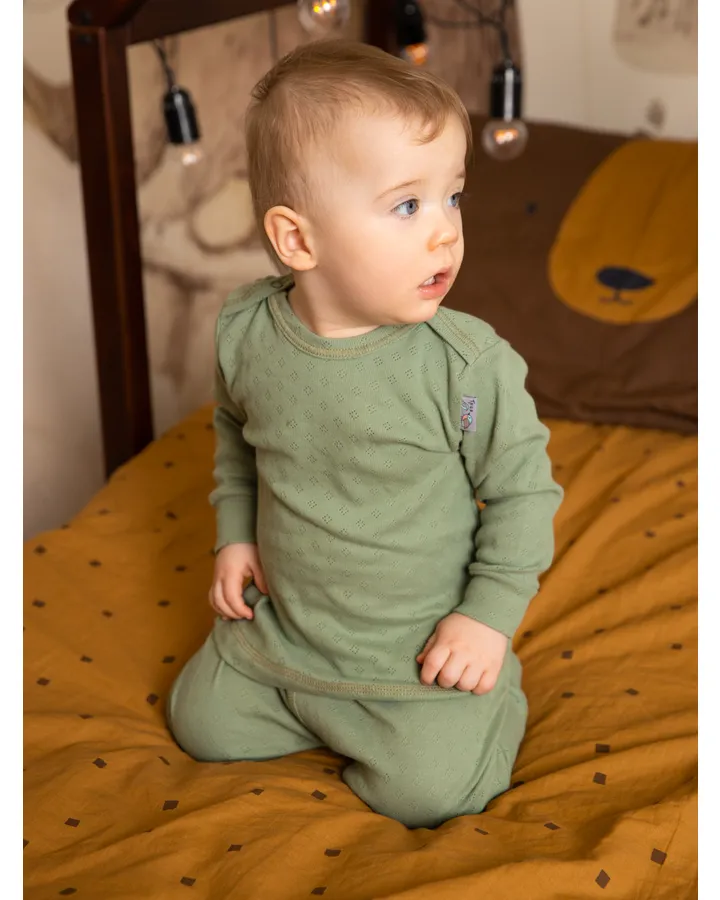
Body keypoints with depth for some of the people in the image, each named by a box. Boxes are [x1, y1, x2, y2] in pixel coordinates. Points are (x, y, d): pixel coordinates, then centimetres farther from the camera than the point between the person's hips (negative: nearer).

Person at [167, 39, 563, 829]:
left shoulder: (469, 364, -23)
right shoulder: (246, 333, -12)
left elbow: (521, 488, -11)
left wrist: (491, 615, -13)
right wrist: (236, 534, 6)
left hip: (419, 645, -4)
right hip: (279, 633, 4)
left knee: (428, 789, -12)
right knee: (202, 724, 8)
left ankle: (487, 697, 18)